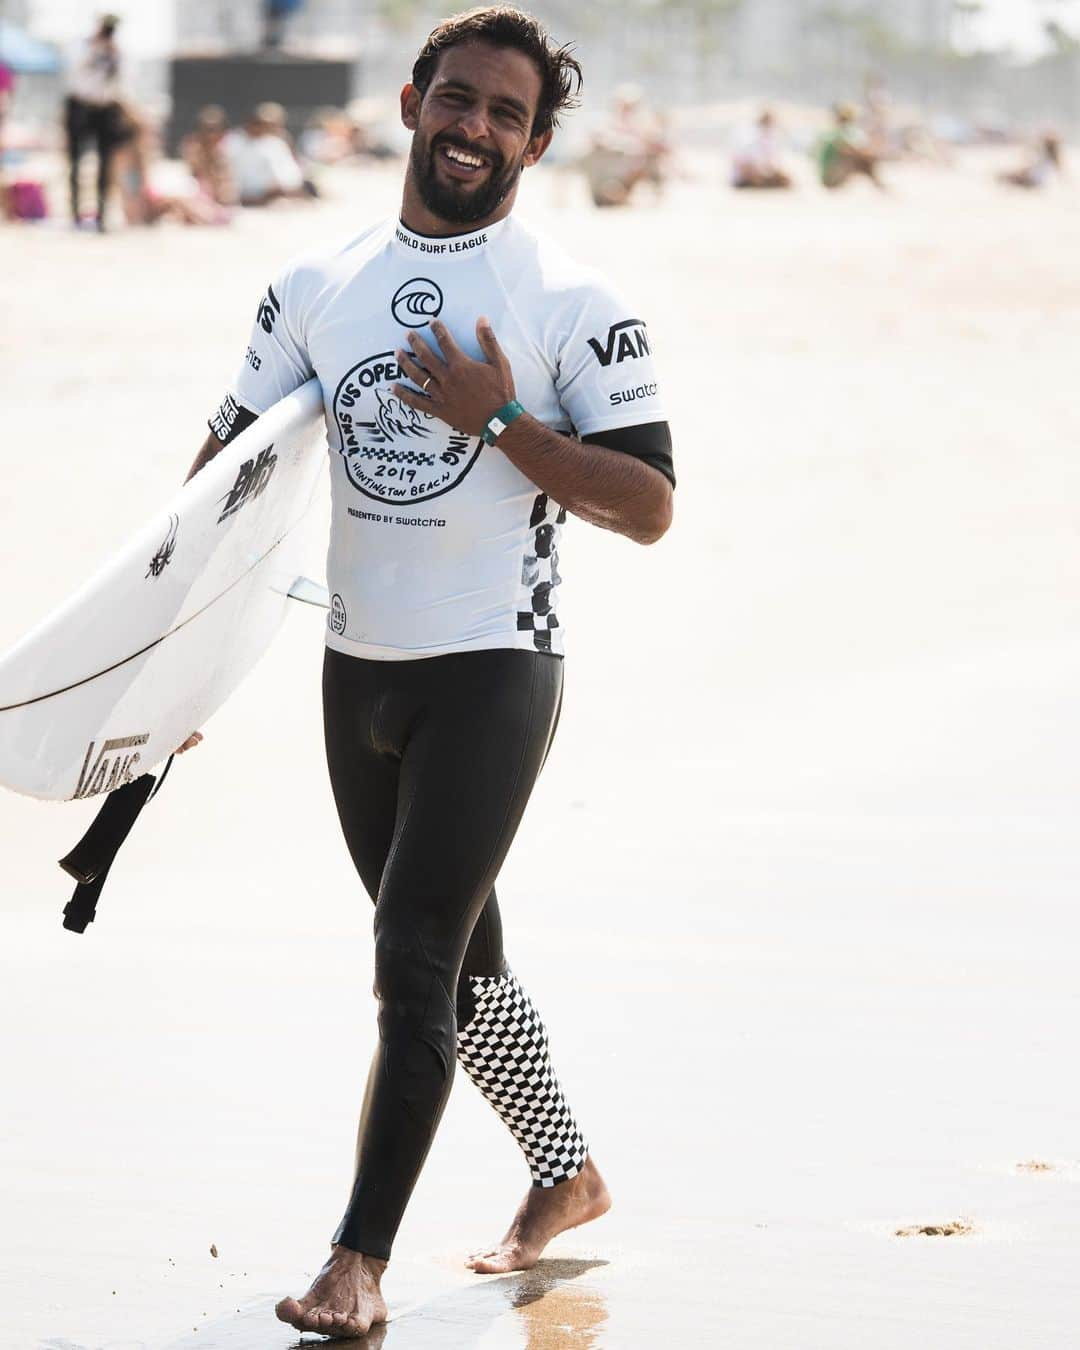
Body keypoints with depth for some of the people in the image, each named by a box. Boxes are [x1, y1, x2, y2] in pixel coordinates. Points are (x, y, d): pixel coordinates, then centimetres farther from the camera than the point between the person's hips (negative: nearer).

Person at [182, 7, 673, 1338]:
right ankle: (565, 1175, 36)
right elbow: (226, 468, 12)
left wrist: (500, 423, -19)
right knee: (458, 963, 17)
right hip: (357, 671, 5)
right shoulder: (318, 287, 7)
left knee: (416, 963, -13)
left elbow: (648, 506, -9)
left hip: (491, 671, -5)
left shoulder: (573, 304, -7)